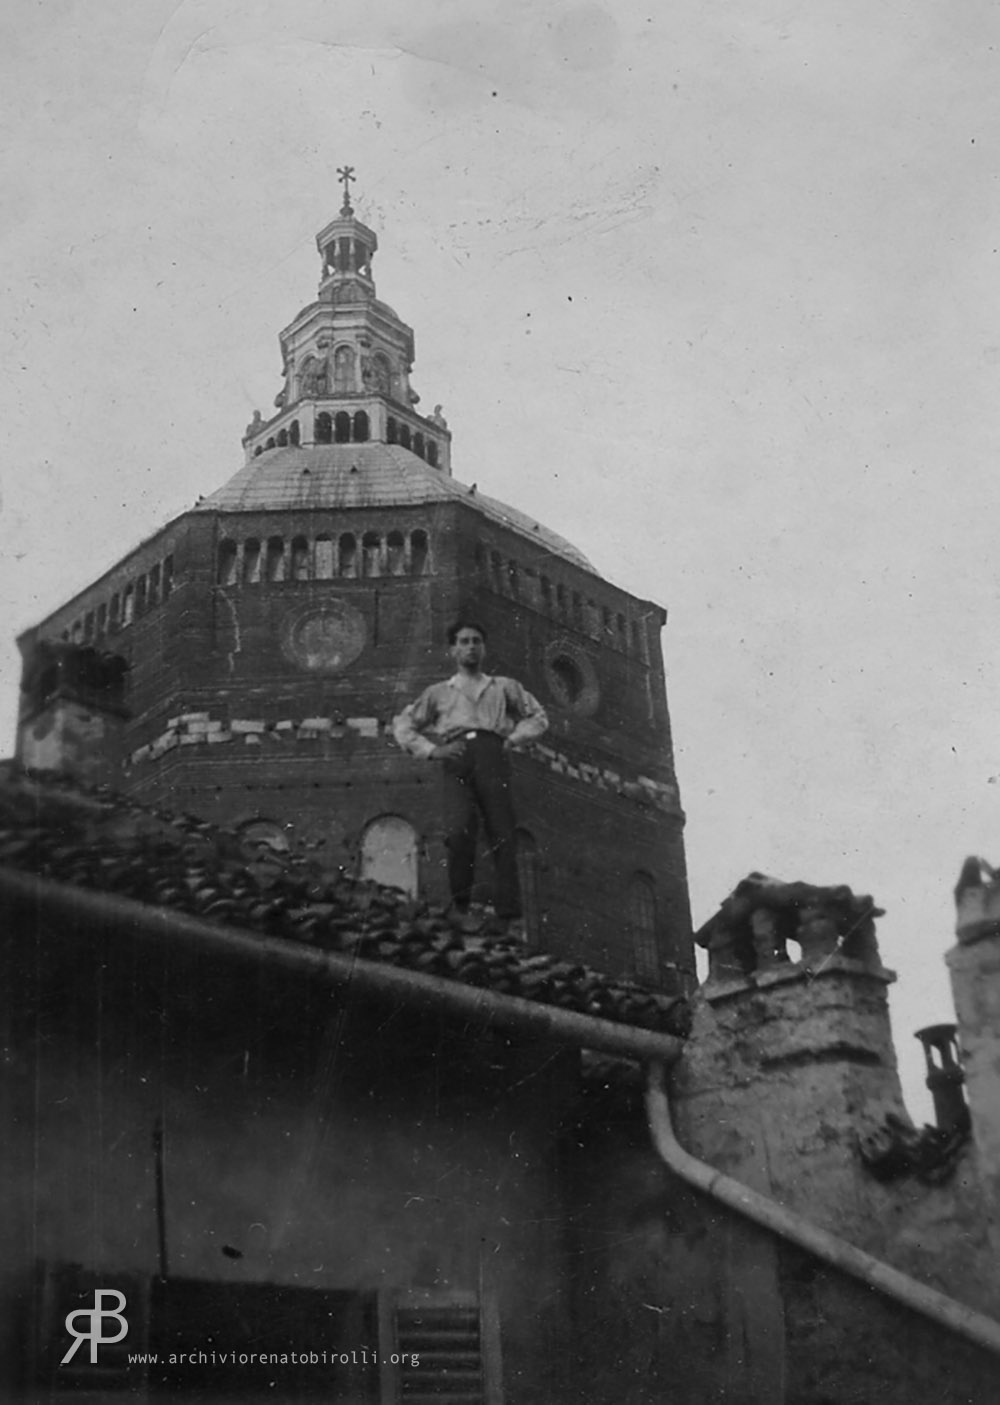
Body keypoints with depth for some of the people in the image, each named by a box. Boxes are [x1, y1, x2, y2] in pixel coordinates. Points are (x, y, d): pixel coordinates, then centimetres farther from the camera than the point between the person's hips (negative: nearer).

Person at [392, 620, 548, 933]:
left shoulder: (504, 688, 29)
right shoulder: (438, 692, 28)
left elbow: (537, 716, 26)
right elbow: (403, 726, 22)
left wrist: (514, 738, 8)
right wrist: (432, 750, 5)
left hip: (493, 756, 1)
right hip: (457, 762, 0)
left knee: (503, 837, -14)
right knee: (459, 831, -26)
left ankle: (510, 917, -17)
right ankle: (460, 905, -13)